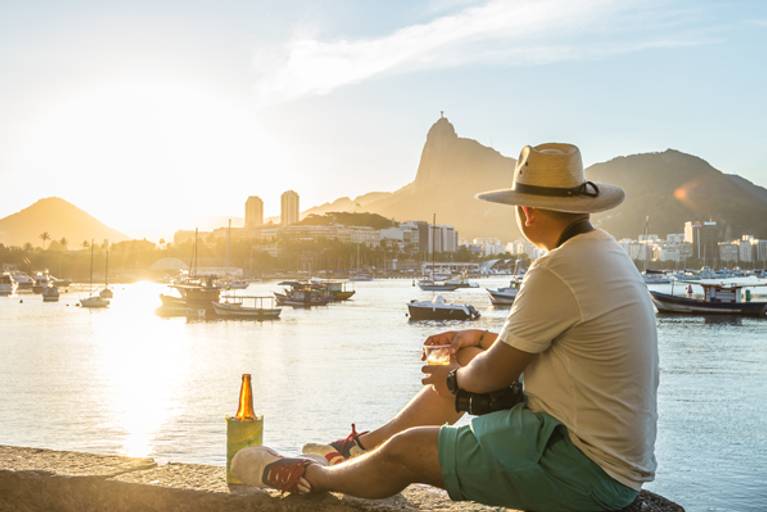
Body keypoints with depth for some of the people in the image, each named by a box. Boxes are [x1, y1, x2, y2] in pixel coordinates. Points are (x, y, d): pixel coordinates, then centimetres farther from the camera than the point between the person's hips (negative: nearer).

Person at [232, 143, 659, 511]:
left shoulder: (557, 272, -24)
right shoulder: (607, 251, 7)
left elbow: (494, 375, -15)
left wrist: (453, 380, 5)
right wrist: (480, 338, 19)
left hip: (585, 470, -10)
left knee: (405, 451, 0)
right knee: (469, 359, 18)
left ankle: (313, 475, 29)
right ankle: (365, 446, 33)